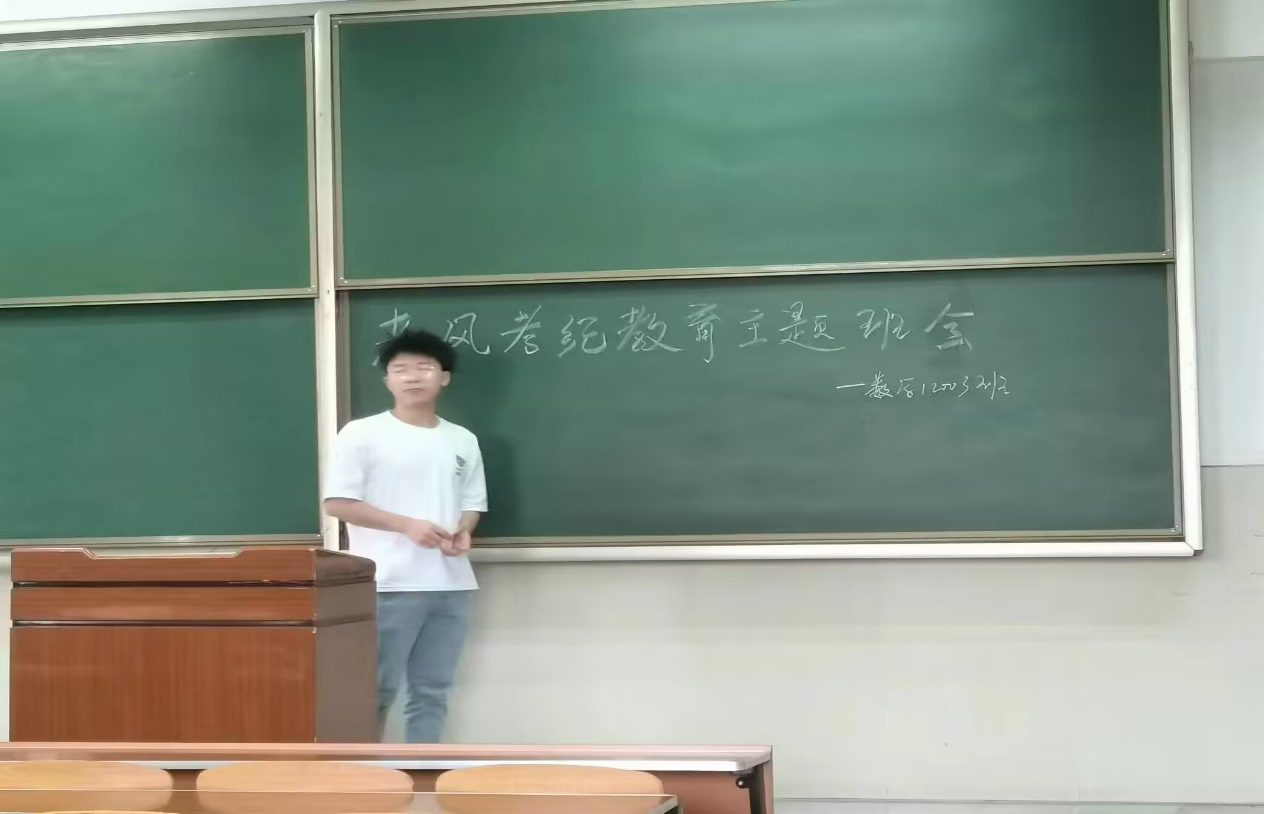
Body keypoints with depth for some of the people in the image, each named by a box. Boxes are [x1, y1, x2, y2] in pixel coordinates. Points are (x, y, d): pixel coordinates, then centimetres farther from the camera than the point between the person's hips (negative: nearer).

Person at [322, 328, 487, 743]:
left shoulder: (463, 440, 14)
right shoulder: (362, 434, -2)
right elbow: (337, 503, -6)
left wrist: (462, 532, -5)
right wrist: (407, 525, -14)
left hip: (451, 585, 5)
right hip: (388, 584, -5)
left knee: (432, 690, 7)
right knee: (377, 689, -3)